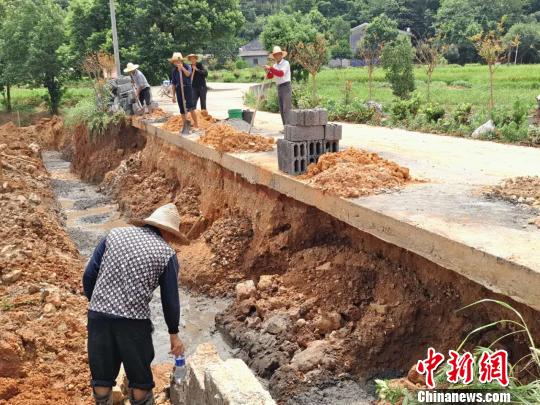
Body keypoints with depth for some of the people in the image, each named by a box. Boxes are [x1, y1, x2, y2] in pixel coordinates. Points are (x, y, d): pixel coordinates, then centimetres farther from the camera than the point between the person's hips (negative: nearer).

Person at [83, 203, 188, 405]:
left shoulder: (115, 234, 6)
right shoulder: (166, 254, -2)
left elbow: (89, 274, 6)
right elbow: (170, 299, 1)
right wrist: (174, 333, 14)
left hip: (98, 315, 3)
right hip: (134, 321, -3)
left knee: (102, 377, 17)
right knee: (140, 379, 15)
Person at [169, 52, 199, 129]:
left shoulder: (187, 66, -3)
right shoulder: (174, 71, 6)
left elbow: (188, 74, -26)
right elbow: (173, 84, 11)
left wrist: (182, 67, -39)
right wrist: (173, 95, 9)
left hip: (187, 88, -4)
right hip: (179, 90, 4)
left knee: (191, 108, -15)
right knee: (182, 110, 6)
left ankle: (196, 124, -7)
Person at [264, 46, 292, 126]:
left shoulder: (286, 63, -8)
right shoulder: (275, 65, 15)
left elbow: (281, 73, -24)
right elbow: (269, 76, 11)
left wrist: (270, 68, -25)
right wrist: (268, 71, -9)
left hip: (286, 87, -8)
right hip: (279, 88, 8)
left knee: (287, 108, -13)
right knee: (282, 109, 7)